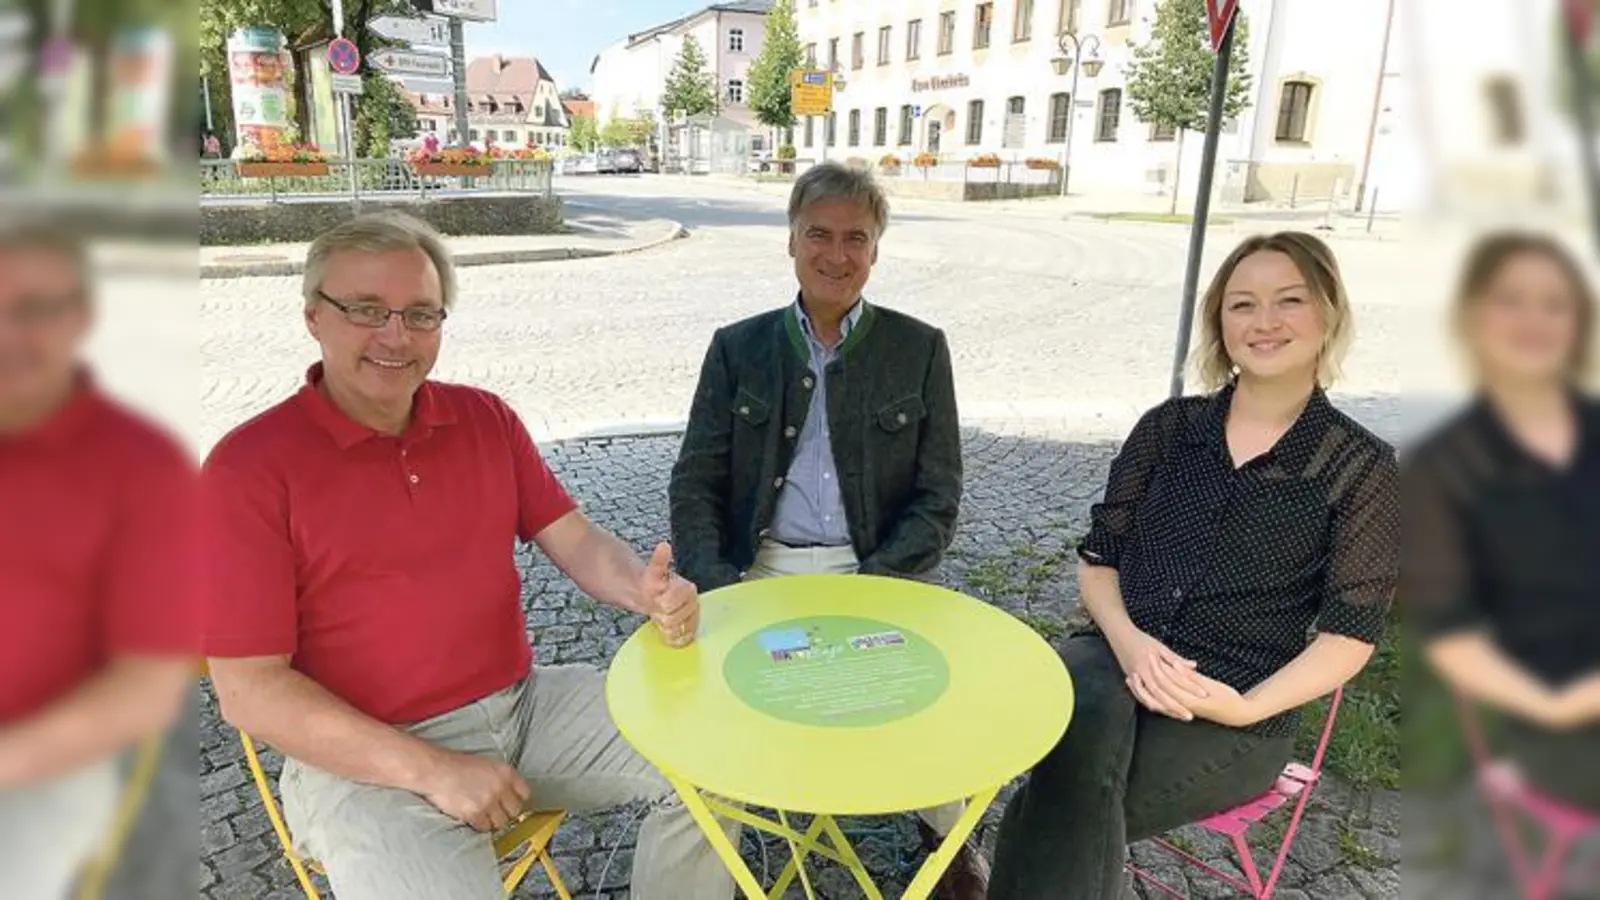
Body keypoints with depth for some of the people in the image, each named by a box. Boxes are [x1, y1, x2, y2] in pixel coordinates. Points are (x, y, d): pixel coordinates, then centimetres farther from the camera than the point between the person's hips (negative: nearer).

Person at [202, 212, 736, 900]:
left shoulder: (486, 418, 6)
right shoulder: (247, 469, -10)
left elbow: (575, 539, 6)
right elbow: (249, 690, -12)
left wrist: (647, 590, -18)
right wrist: (431, 769, -18)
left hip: (521, 703, 5)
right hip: (366, 756, -4)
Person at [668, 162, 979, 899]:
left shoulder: (919, 349, 4)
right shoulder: (738, 348, 7)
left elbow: (938, 499, 1)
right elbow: (695, 484, 4)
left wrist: (868, 590, -15)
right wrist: (717, 589, -14)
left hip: (878, 571, 0)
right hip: (761, 568, 1)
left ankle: (947, 833, 11)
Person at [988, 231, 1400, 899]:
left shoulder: (1362, 468, 2)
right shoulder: (1169, 427, 10)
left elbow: (1349, 635, -1)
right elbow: (1098, 557, 9)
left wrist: (1248, 708, -15)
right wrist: (1127, 639, -11)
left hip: (1240, 710, -2)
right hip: (1117, 655, 3)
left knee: (1071, 805, -30)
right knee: (1090, 721, -35)